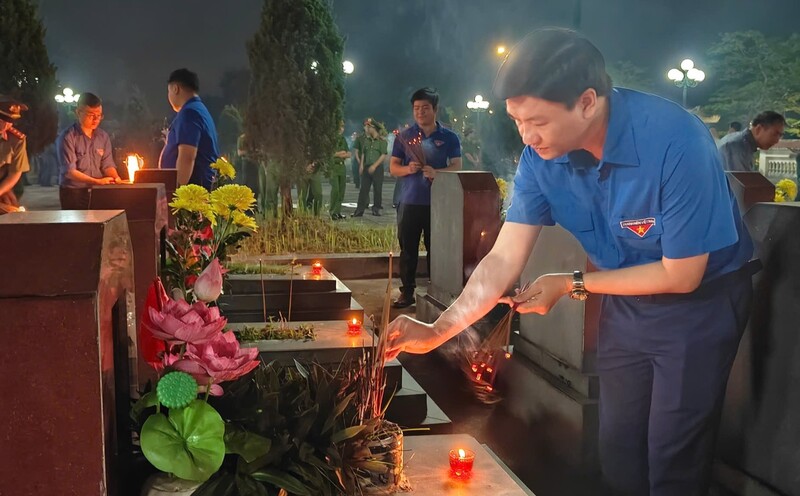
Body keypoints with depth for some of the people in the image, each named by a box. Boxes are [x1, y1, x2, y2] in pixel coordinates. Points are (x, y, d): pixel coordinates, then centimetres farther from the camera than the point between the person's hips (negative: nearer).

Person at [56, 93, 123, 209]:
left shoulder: (103, 137, 7)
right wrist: (97, 181, -23)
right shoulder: (67, 137, -10)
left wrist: (116, 178, -17)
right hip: (73, 194, -4)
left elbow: (107, 165, 4)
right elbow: (69, 171, -16)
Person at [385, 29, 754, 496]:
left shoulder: (675, 143, -33)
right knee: (618, 455, 14)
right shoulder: (541, 157, -16)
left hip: (702, 297, -5)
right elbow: (504, 259, -12)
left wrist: (572, 285, -16)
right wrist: (438, 330, -23)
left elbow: (681, 276, -24)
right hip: (626, 300, 5)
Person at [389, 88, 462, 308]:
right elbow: (393, 167, 8)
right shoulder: (404, 137, 8)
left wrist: (436, 172, -18)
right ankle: (407, 292, 10)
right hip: (410, 201, 1)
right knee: (408, 248, 2)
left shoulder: (449, 137, 5)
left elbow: (457, 167, 1)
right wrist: (408, 169, -15)